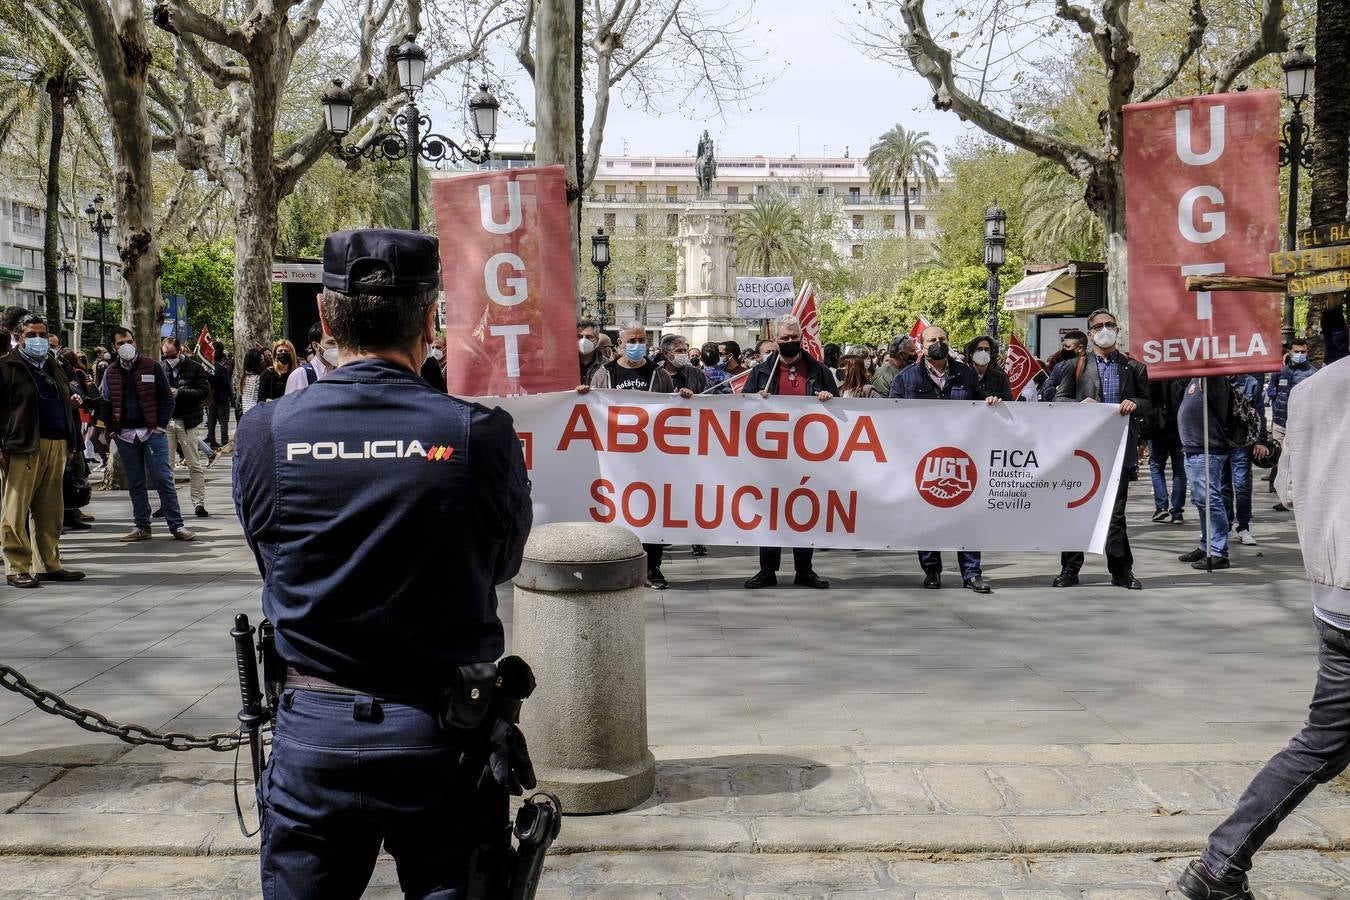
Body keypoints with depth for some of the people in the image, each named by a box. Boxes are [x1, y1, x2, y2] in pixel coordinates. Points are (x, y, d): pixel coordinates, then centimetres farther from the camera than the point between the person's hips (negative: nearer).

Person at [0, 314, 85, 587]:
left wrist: (71, 442, 21)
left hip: (56, 445, 6)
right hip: (23, 447, -6)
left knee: (51, 510, 8)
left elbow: (64, 402, 29)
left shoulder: (53, 366, 22)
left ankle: (50, 564, 14)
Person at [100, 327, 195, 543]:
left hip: (152, 432, -3)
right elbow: (105, 404, 14)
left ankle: (176, 525, -4)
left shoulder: (152, 367, 2)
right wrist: (112, 430, 3)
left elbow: (167, 399, 1)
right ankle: (142, 527, 14)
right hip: (125, 435, 3)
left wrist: (161, 426, -7)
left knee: (164, 479, -6)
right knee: (135, 484, 8)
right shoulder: (111, 373, 10)